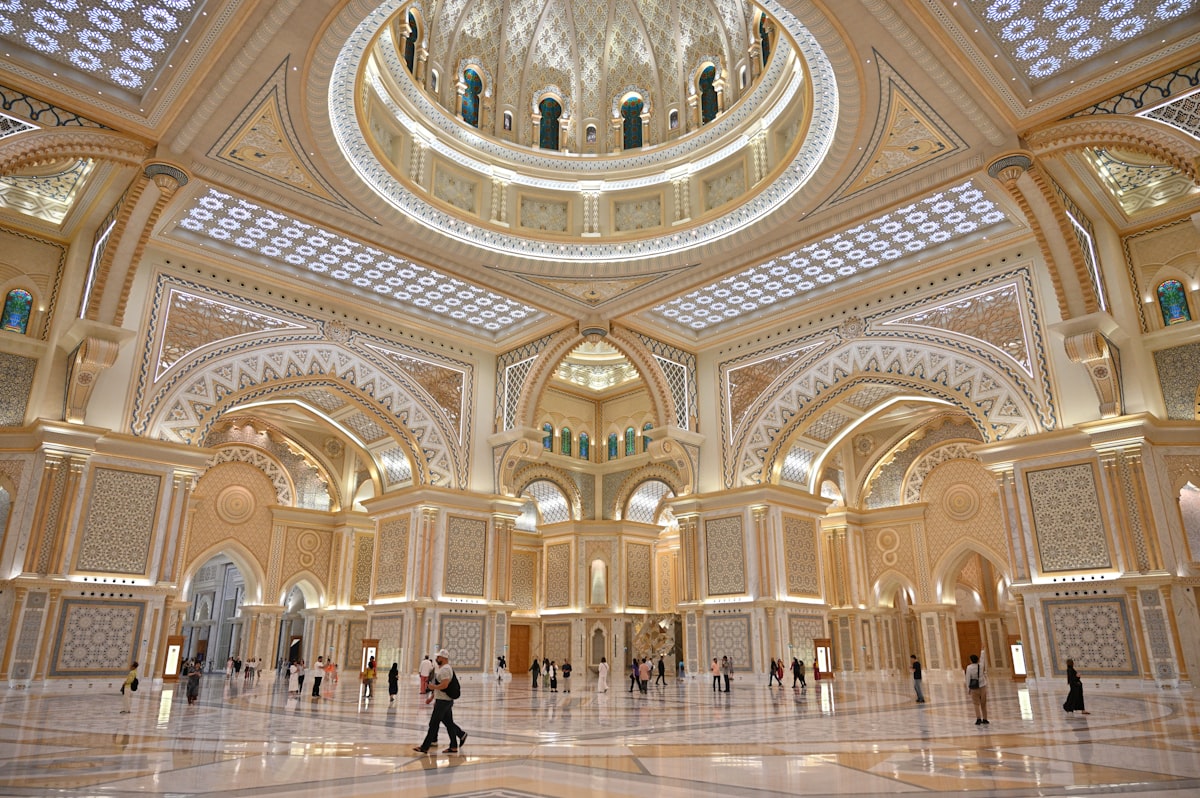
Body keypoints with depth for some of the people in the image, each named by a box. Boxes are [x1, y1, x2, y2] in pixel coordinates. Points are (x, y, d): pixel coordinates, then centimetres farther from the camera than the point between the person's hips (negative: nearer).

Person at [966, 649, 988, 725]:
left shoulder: (969, 667, -12)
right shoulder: (981, 666, -5)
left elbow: (968, 678, -8)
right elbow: (982, 657, 12)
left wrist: (968, 688, 2)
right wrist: (983, 651, 27)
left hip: (974, 688, -3)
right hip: (982, 687, 3)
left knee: (976, 704, 2)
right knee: (983, 704, 12)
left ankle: (978, 719, -8)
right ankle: (984, 719, 17)